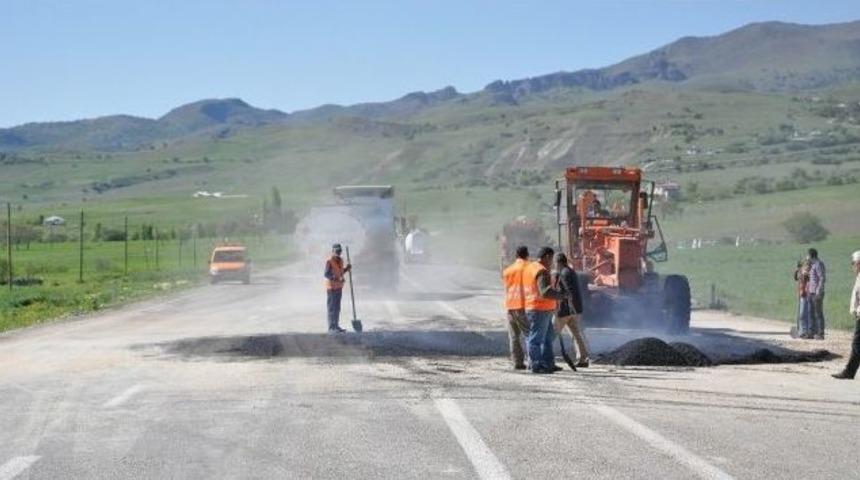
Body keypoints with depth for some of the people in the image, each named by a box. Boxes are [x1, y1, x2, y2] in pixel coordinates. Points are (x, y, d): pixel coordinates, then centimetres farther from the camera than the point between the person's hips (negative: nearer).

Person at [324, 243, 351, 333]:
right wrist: (335, 278, -30)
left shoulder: (340, 260, 11)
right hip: (331, 287, -8)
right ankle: (331, 328, -1)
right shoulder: (329, 261, -13)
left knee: (337, 308, 13)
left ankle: (336, 326, 20)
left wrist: (346, 269, 4)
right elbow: (326, 274, -20)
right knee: (332, 308, -4)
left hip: (339, 287, 8)